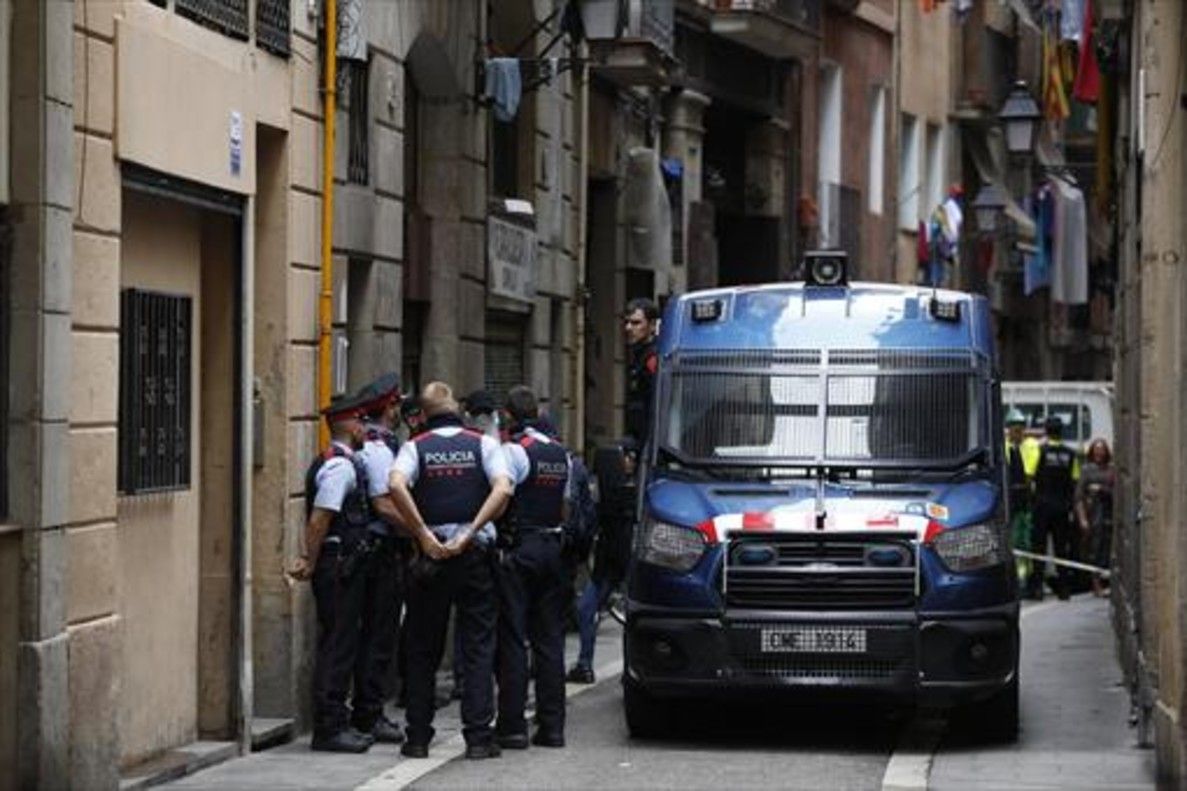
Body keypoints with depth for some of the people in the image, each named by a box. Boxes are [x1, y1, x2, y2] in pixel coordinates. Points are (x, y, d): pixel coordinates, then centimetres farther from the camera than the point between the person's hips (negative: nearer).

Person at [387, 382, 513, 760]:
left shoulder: (415, 447, 1)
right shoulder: (484, 444, 3)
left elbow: (396, 485, -18)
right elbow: (503, 489, -13)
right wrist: (471, 532, -13)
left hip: (430, 556, 0)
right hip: (475, 555, 0)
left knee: (423, 649, 10)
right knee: (478, 647, 4)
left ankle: (418, 737, 10)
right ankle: (478, 736, -2)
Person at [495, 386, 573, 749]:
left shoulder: (514, 451, -11)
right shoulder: (562, 454, 12)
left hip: (518, 548, -7)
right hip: (552, 547, 7)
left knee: (512, 640, -3)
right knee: (550, 639, 9)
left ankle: (512, 725, -5)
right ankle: (552, 725, 9)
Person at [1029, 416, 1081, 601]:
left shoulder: (1040, 450, -8)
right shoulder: (1071, 454, 3)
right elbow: (1074, 481, 6)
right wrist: (1070, 503, 15)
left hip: (1043, 504, -3)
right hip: (1062, 506, 3)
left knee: (1039, 545, 1)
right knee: (1062, 547, 8)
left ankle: (1037, 586, -4)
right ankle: (1064, 588, 9)